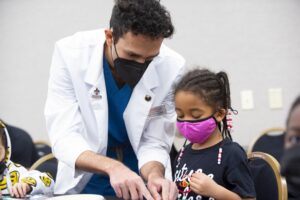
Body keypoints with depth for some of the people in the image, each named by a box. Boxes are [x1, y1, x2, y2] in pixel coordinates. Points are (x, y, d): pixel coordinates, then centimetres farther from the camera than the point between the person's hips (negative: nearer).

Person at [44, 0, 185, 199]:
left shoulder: (171, 67, -17)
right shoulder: (71, 53, -18)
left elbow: (154, 143, -11)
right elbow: (63, 137, -22)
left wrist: (154, 176, -31)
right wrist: (112, 167, -37)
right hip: (84, 182, -1)